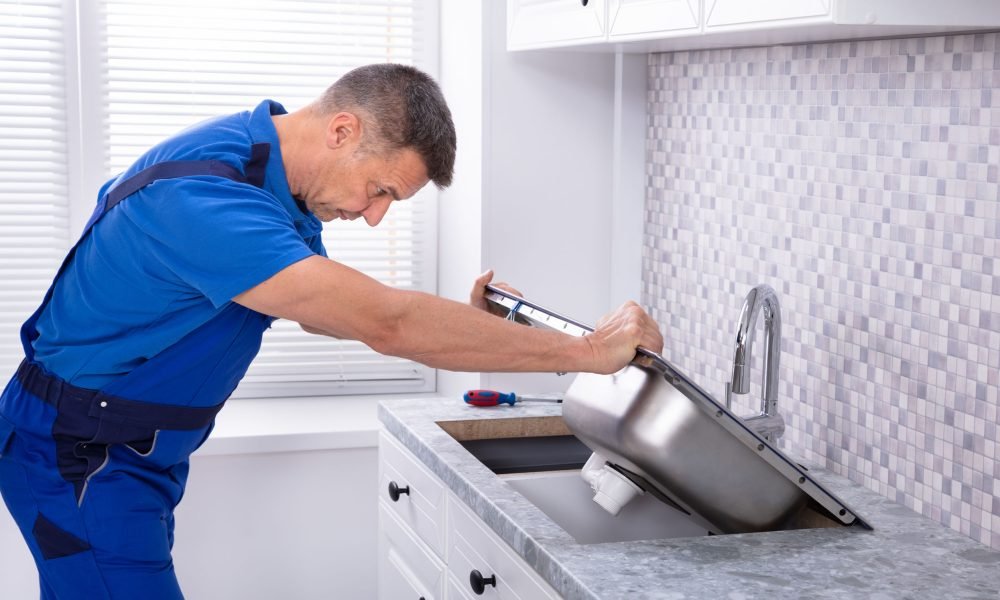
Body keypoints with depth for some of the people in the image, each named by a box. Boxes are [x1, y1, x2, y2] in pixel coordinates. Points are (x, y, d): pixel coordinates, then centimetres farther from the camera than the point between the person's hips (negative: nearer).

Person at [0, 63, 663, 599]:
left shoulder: (271, 170, -1)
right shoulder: (205, 198, -32)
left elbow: (331, 309, 10)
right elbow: (388, 323, -37)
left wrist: (461, 321, -6)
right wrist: (587, 351, -31)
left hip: (139, 454, 9)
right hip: (79, 457, -9)